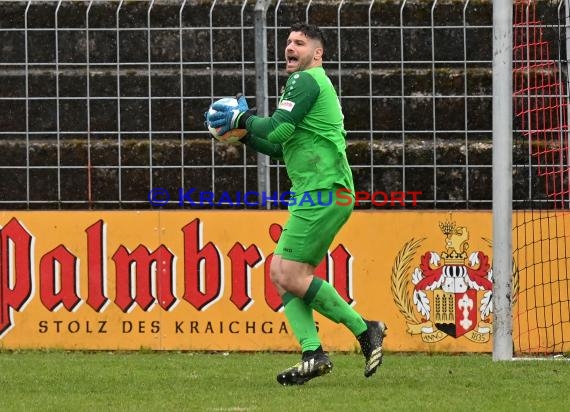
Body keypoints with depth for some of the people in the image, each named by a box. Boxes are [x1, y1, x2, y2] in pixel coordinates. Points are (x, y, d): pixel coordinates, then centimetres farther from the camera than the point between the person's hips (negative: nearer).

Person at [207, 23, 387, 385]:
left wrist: (243, 118, -2)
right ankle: (313, 353, -3)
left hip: (324, 194, -11)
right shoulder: (314, 84, 25)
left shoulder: (306, 81, -8)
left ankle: (365, 330, -7)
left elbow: (277, 130, -18)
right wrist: (242, 133, 18)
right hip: (314, 195, 11)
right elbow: (280, 147, 29)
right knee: (282, 273, 5)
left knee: (290, 275, -13)